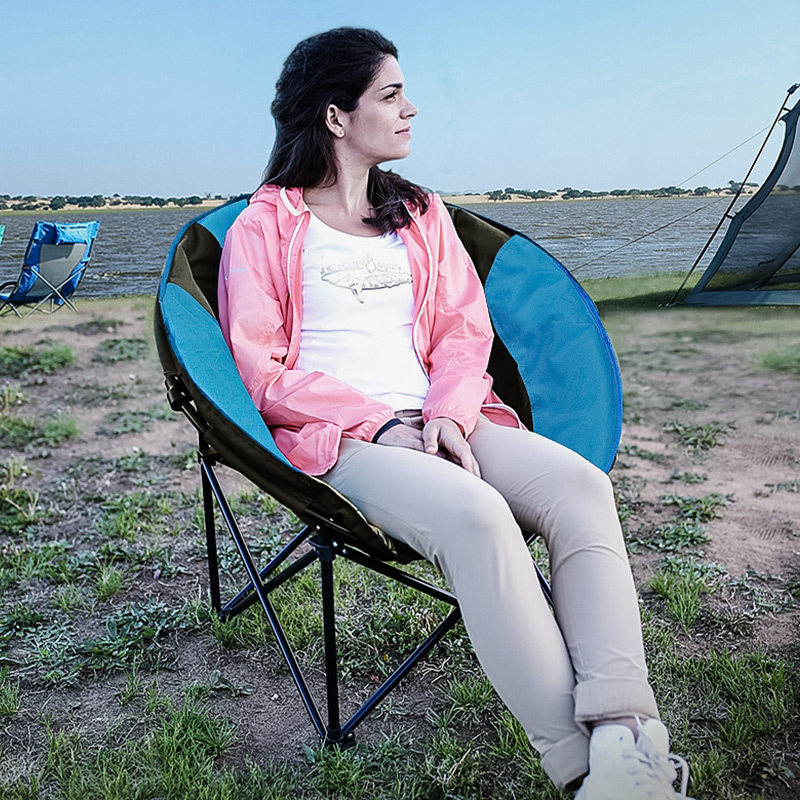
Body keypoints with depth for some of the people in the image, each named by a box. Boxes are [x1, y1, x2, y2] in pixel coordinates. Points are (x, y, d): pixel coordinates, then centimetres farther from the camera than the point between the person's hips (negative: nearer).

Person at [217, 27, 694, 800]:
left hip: (440, 423, 5)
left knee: (580, 484, -23)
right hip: (339, 439, -4)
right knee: (476, 514, -34)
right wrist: (384, 423, -12)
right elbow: (259, 369, -1)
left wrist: (448, 413, -8)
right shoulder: (264, 227, 6)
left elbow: (464, 329, 14)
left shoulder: (422, 215, 21)